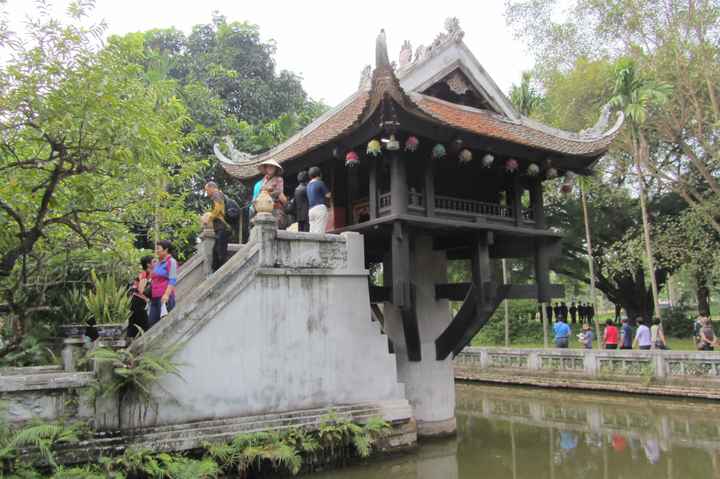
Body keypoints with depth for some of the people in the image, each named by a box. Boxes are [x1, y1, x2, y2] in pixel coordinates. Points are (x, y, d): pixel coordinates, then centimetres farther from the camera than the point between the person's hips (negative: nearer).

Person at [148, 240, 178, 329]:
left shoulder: (171, 262, -4)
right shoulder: (157, 263, 21)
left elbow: (173, 280, -12)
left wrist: (167, 294, -22)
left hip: (165, 297, -8)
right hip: (155, 297, 8)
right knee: (151, 322, 4)